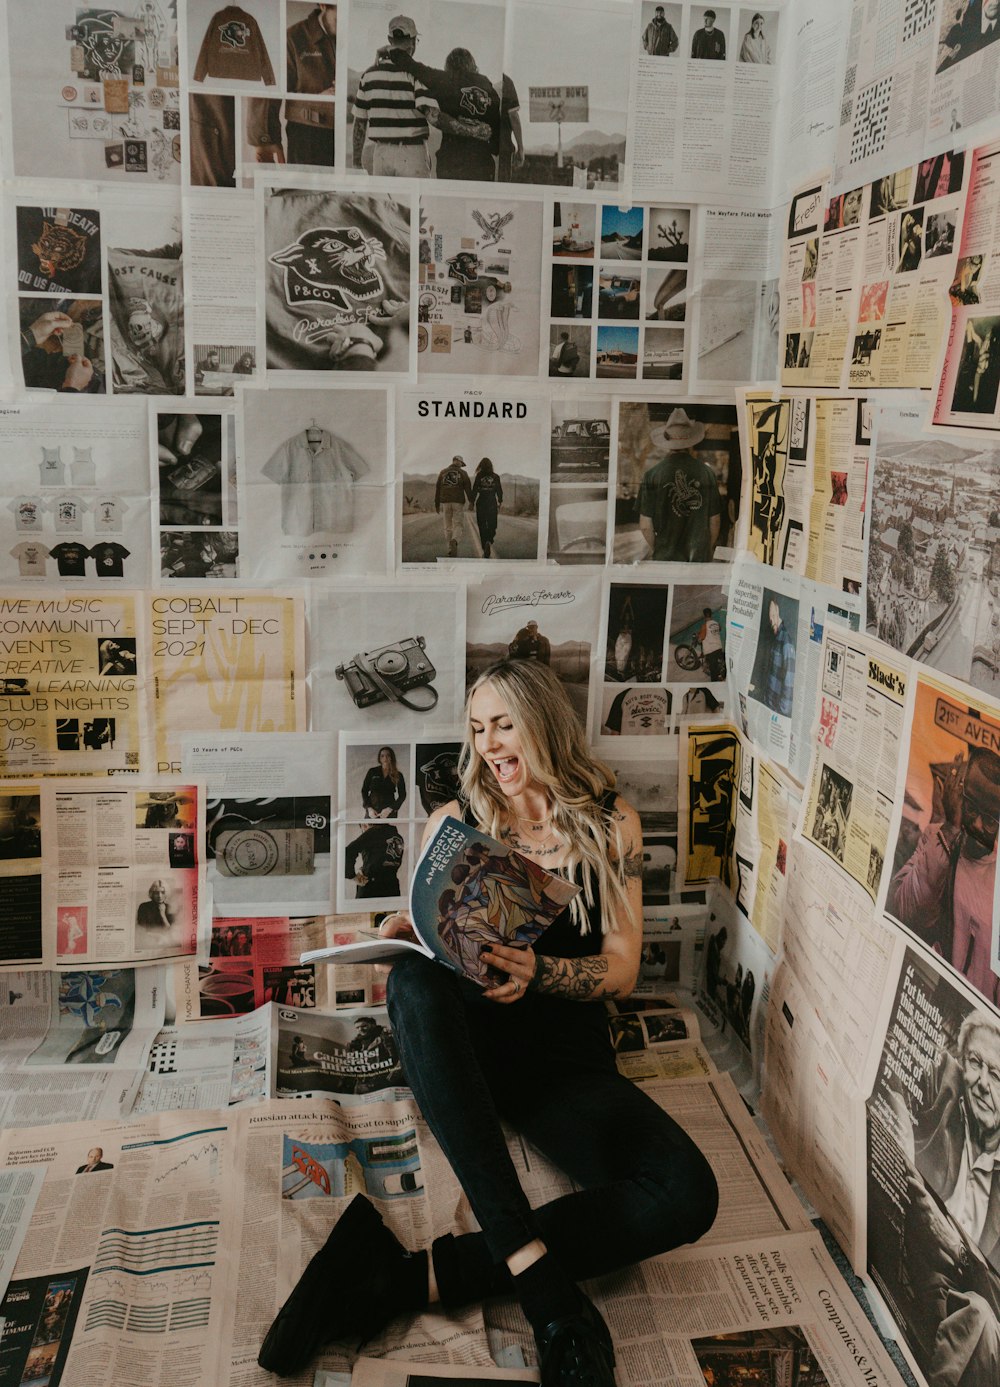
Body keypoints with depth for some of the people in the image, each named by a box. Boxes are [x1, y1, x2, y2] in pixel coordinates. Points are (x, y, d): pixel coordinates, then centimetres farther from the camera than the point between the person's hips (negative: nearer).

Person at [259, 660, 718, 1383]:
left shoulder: (609, 823, 9)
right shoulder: (454, 823, 13)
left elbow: (621, 970, 5)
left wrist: (540, 972, -15)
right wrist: (406, 932, -5)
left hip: (567, 1050, 0)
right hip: (464, 1043, 1)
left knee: (687, 1195, -27)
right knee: (413, 977, -36)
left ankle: (410, 1276, -29)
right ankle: (543, 1281, -40)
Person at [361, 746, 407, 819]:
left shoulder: (398, 775, 4)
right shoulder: (372, 772, 6)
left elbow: (402, 795, 4)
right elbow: (364, 791, 9)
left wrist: (389, 809, -9)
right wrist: (369, 808, -5)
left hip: (389, 812, -1)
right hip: (372, 811, 1)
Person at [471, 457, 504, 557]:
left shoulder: (478, 476, -4)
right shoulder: (495, 477, 0)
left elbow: (474, 491, -6)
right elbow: (499, 491, 5)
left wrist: (472, 502, 2)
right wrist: (500, 501, 18)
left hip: (481, 504, -1)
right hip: (492, 504, 1)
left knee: (482, 527, 7)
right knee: (492, 526, 8)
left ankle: (485, 550, 4)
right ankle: (489, 542, -21)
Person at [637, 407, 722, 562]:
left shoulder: (653, 475, -9)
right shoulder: (707, 473, -5)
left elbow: (645, 526, -6)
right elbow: (715, 521, 3)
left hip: (665, 557, -1)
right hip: (700, 558, 1)